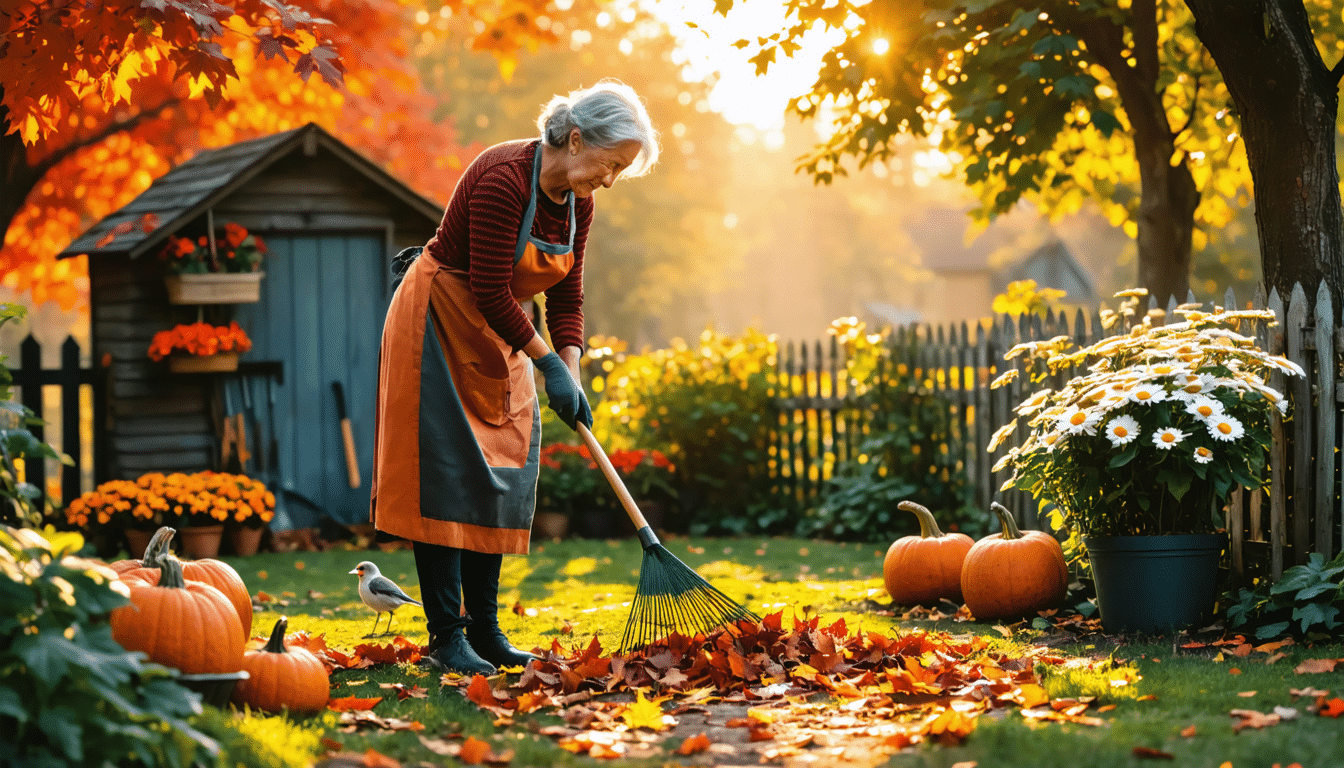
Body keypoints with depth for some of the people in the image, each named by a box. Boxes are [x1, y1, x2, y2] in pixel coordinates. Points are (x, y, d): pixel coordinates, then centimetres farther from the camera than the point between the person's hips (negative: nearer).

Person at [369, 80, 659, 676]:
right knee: (445, 475, -10)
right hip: (438, 325, -8)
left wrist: (573, 378, -10)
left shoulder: (576, 203, -2)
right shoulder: (503, 179, -27)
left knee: (500, 478, 6)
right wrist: (550, 364, -21)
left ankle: (484, 628, 13)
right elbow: (490, 292, -27)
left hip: (499, 337, 8)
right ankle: (446, 634, -7)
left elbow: (566, 298, 3)